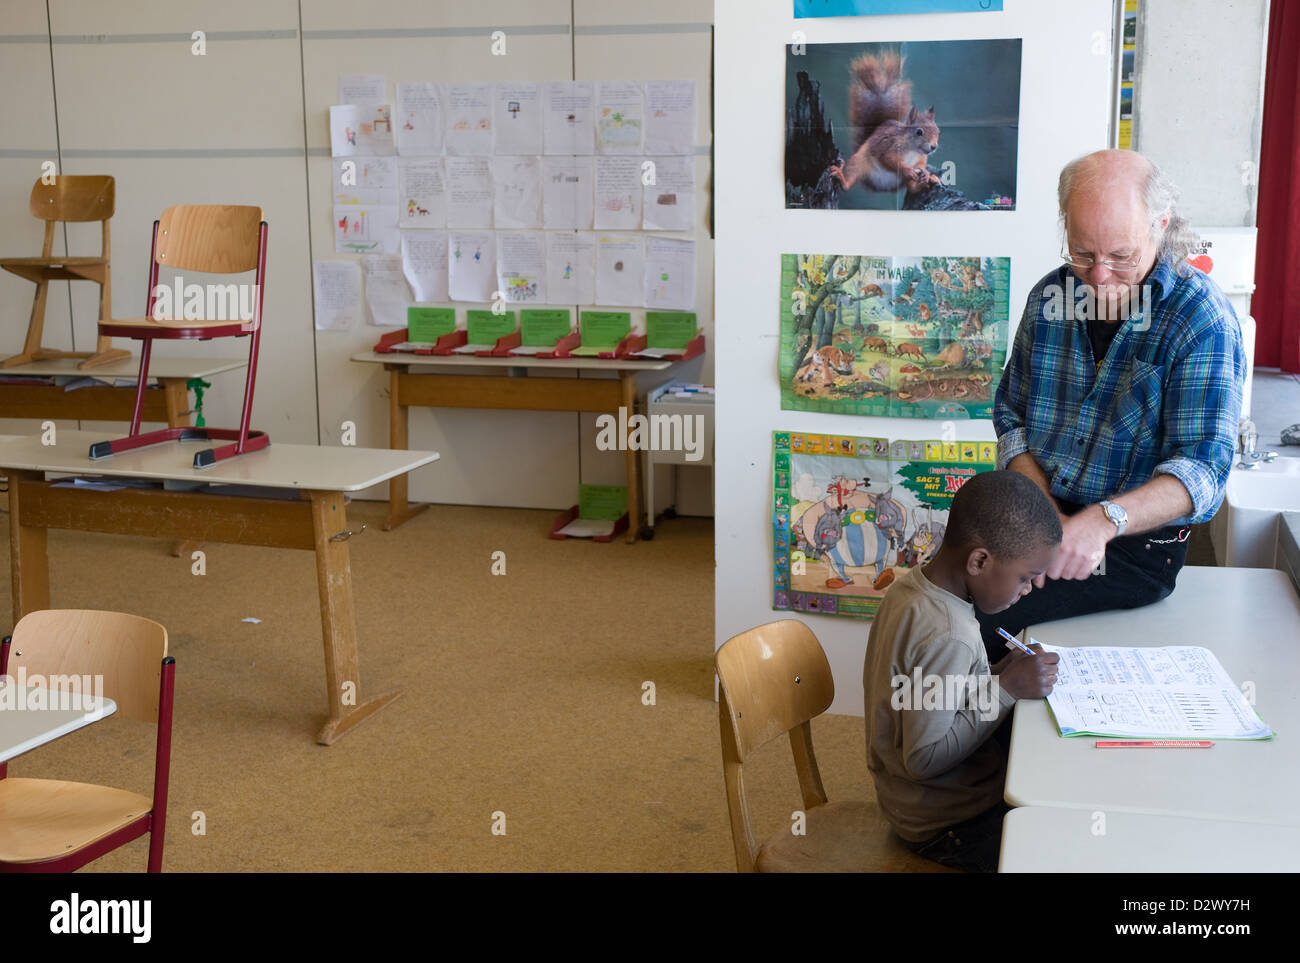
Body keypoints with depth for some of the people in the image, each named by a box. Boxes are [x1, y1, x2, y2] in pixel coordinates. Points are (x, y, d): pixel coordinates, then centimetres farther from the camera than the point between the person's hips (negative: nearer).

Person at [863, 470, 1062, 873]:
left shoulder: (911, 585, -3)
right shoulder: (947, 636, -30)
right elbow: (925, 758, -27)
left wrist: (996, 674, -4)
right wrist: (1006, 689, -24)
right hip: (944, 823, -9)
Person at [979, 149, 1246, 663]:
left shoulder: (1202, 319, -14)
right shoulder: (1050, 297, 4)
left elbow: (1202, 468, -20)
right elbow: (1011, 413, 6)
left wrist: (1104, 520, -37)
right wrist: (1048, 514, -11)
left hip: (1136, 544, -6)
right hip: (1041, 513, 6)